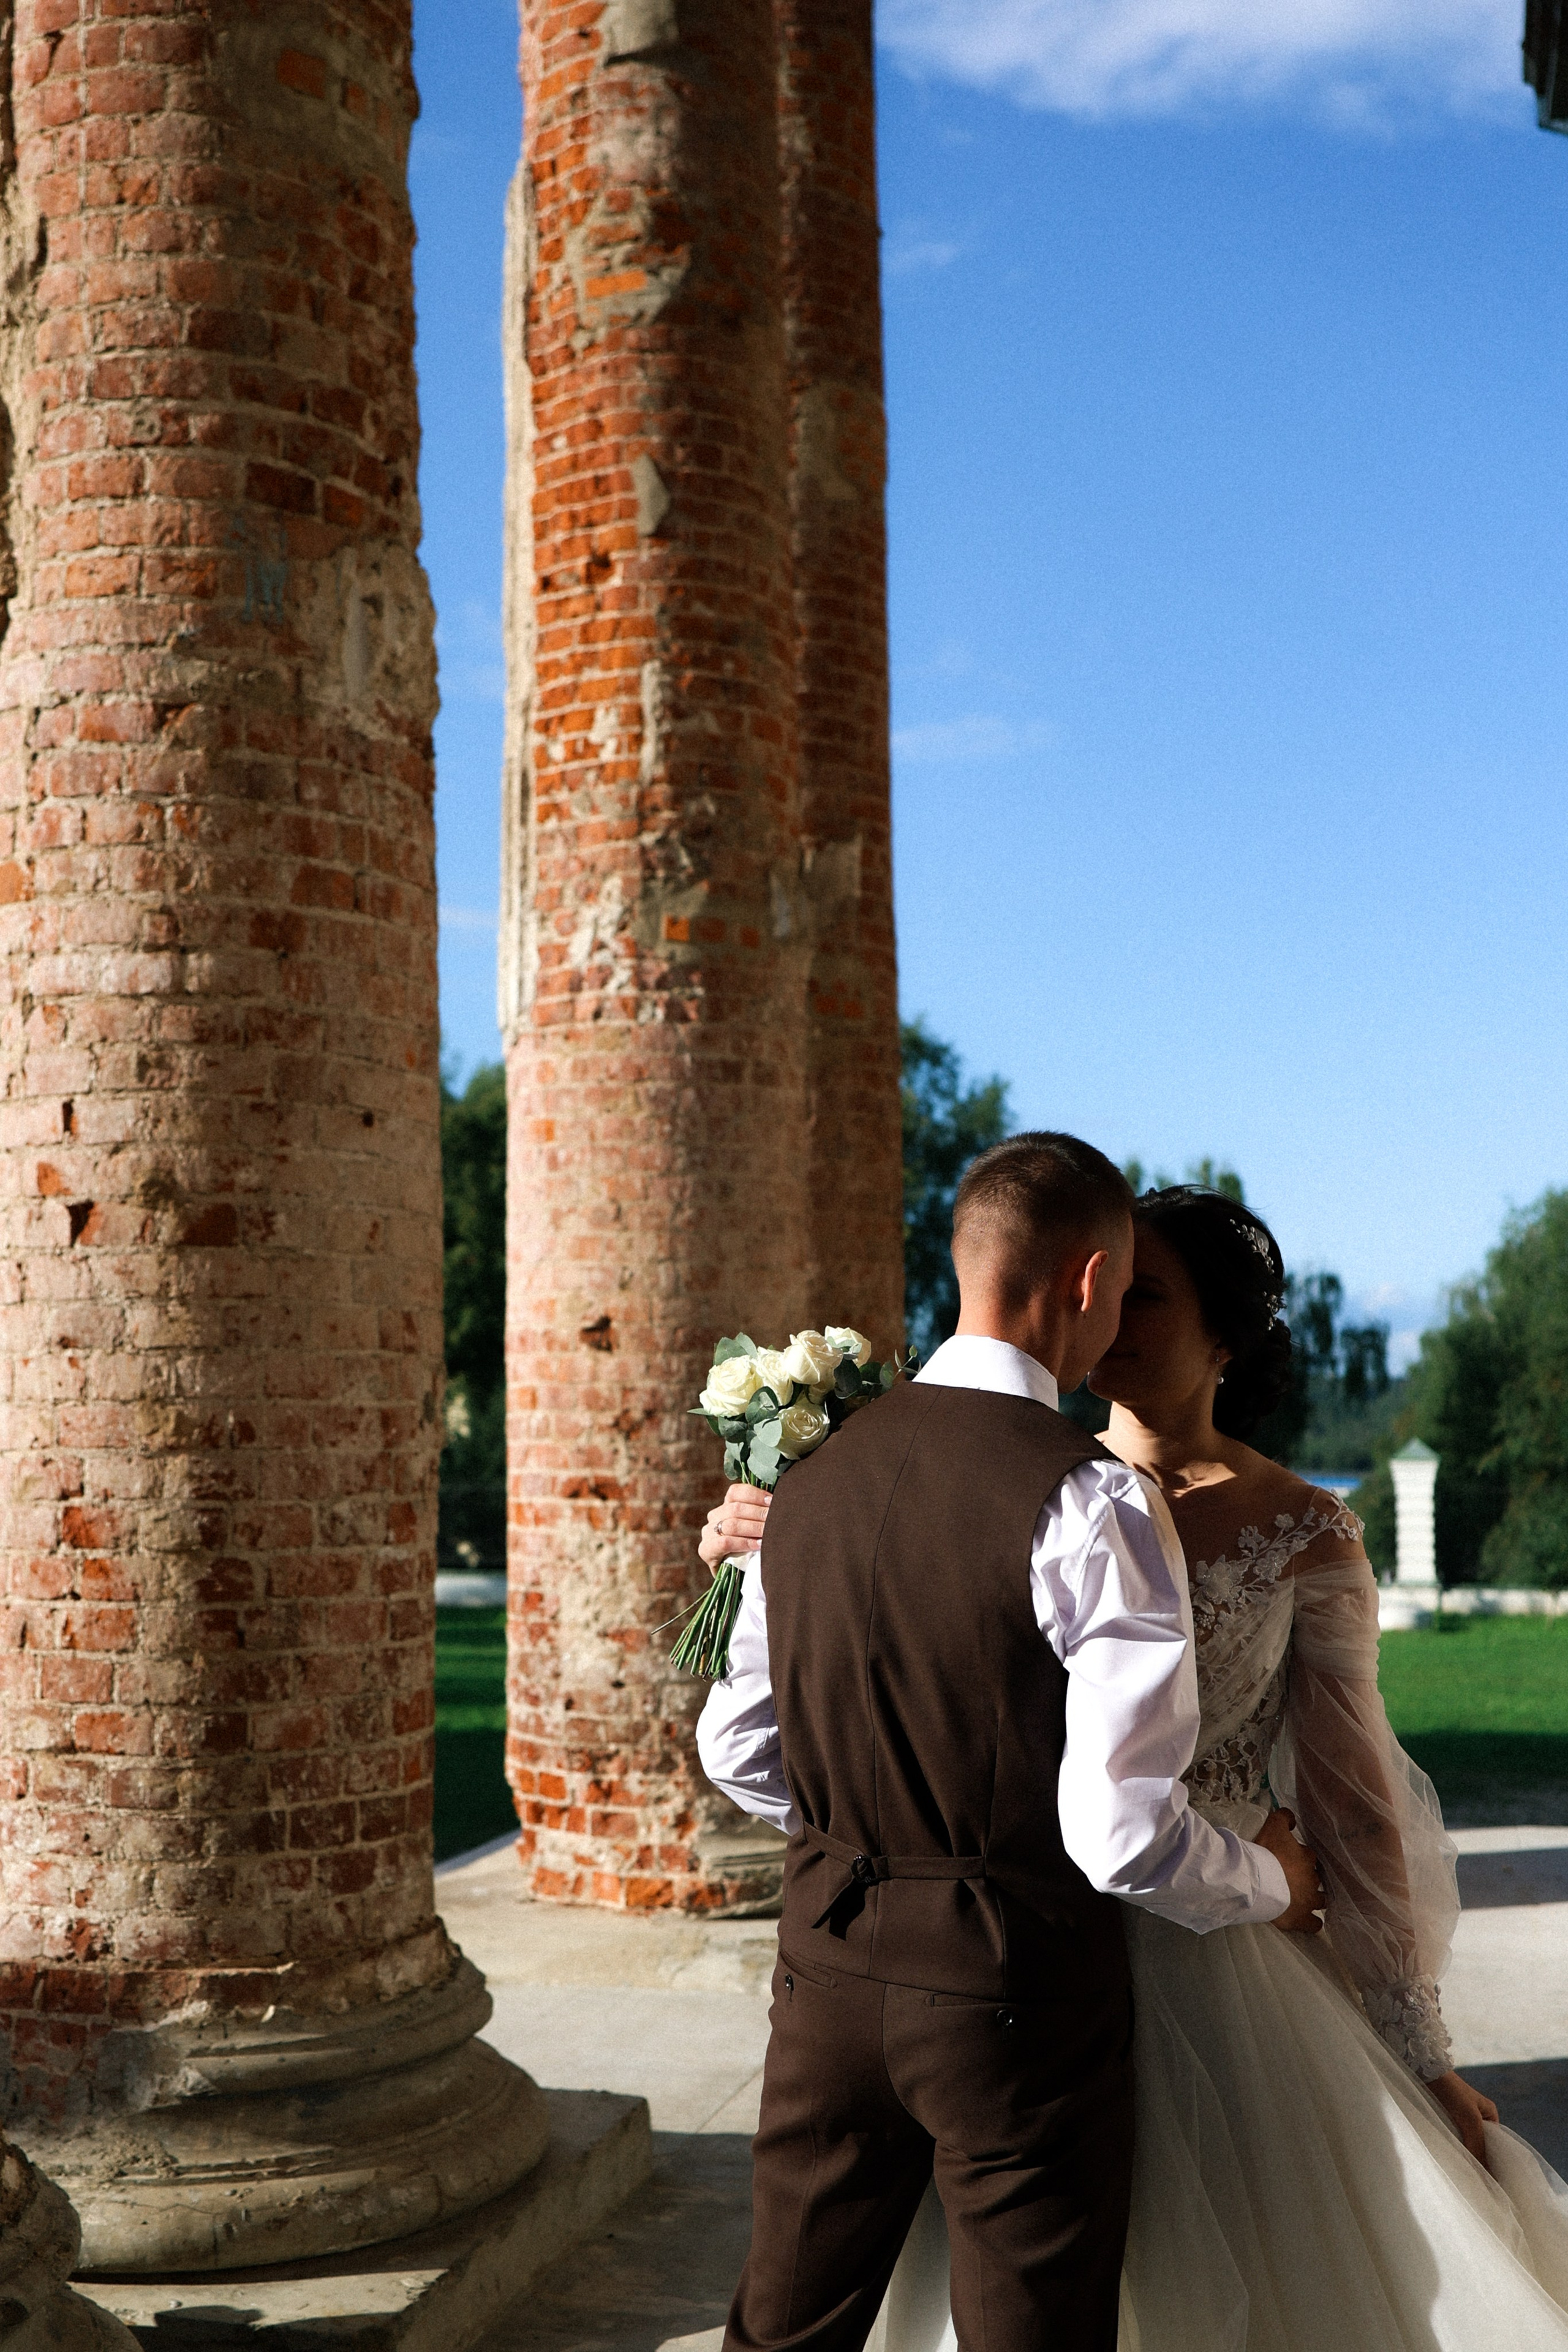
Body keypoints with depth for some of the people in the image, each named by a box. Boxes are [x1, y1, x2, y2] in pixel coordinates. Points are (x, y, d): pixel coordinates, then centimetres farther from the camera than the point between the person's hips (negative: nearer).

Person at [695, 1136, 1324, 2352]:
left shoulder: (812, 1481, 3)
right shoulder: (1093, 1502, -18)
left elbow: (737, 1750, 11)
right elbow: (1121, 1827, -21)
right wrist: (1270, 1882, -1)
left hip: (831, 1960, 6)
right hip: (1023, 1984, -6)